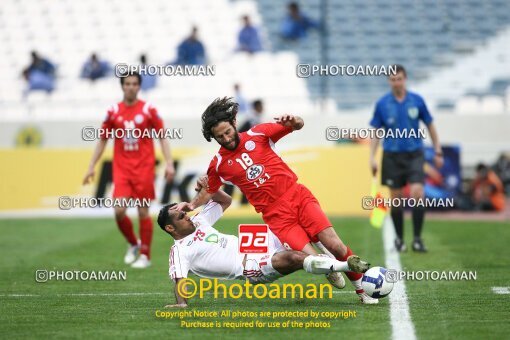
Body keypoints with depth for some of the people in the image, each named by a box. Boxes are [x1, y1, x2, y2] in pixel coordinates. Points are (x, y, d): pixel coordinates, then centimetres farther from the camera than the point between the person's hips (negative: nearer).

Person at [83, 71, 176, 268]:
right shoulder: (113, 112, 5)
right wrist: (92, 167, 10)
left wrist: (169, 163, -8)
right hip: (121, 169, 2)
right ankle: (133, 244, 16)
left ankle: (145, 256, 11)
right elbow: (102, 140, 13)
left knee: (143, 212, -1)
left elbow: (162, 137, 2)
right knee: (119, 211, -10)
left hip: (144, 168, -2)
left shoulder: (148, 110, -1)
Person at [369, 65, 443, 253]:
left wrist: (438, 151, 9)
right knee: (396, 199, 4)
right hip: (392, 156, 1)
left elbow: (430, 125, 9)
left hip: (414, 154, -1)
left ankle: (417, 238, -8)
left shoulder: (417, 100, 0)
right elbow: (375, 131, 6)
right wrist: (372, 157, -1)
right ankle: (399, 239, 18)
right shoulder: (382, 104, -1)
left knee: (417, 193, -16)